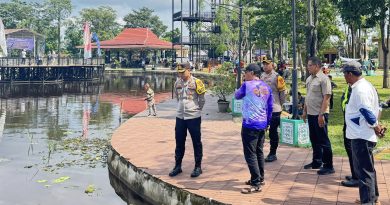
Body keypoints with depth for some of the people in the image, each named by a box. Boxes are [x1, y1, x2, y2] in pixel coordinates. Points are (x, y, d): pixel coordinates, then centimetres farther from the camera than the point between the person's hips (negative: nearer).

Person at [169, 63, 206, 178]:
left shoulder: (196, 82, -10)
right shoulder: (177, 83, 5)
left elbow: (202, 100, -3)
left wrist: (196, 110, 3)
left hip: (193, 117, -5)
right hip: (180, 117, 5)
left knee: (196, 142, 5)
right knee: (179, 142, 12)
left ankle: (198, 167, 15)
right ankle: (177, 166, 23)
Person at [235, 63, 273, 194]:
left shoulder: (247, 85, -9)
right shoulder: (266, 87, 9)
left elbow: (237, 96, 9)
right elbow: (270, 107, 13)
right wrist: (267, 123, 22)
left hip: (250, 125, -7)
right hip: (262, 125, 7)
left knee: (250, 154, -4)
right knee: (259, 152, 17)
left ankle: (256, 184, -5)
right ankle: (260, 178, 27)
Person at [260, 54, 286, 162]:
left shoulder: (277, 77, -10)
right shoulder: (261, 76, 9)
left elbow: (283, 92, -5)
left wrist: (280, 104, 2)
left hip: (274, 110, -6)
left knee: (273, 132, 4)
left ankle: (273, 154, 13)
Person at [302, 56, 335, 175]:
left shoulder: (323, 79, -14)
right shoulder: (309, 79, 12)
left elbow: (326, 98, -19)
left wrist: (321, 114, -22)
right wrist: (305, 111, 18)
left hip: (319, 114, -8)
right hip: (311, 114, 8)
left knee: (323, 140, -3)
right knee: (314, 139, 16)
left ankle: (328, 166, 5)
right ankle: (316, 162, 29)